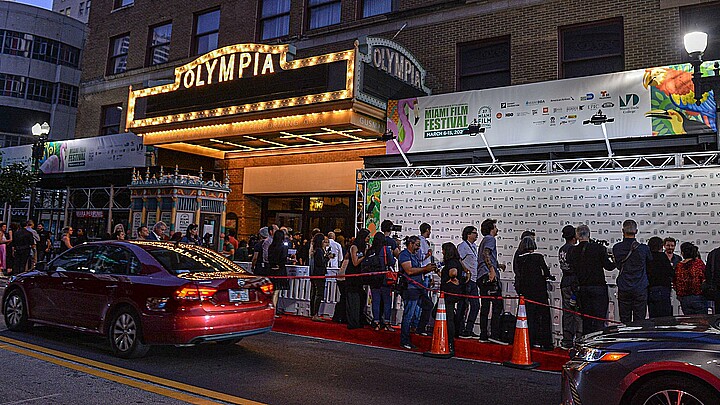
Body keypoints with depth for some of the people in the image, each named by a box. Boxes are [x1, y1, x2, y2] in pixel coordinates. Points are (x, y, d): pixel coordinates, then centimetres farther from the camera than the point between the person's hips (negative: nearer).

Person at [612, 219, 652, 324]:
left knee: (624, 321, 6)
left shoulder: (617, 248, -3)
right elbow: (650, 263, 9)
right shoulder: (644, 248, -7)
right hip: (640, 289, -1)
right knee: (639, 322, 4)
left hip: (623, 289, 1)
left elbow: (618, 265, 6)